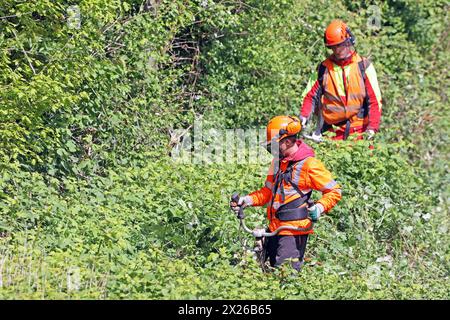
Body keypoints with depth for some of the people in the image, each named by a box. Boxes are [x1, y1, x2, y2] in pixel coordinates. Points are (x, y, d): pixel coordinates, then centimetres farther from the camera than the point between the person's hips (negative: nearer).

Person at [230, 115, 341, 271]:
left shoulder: (309, 164, -11)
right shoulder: (278, 162, 14)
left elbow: (334, 191, -8)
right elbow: (268, 192, 22)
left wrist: (319, 208, -25)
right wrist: (248, 200, 6)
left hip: (294, 230, -9)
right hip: (275, 228, 9)